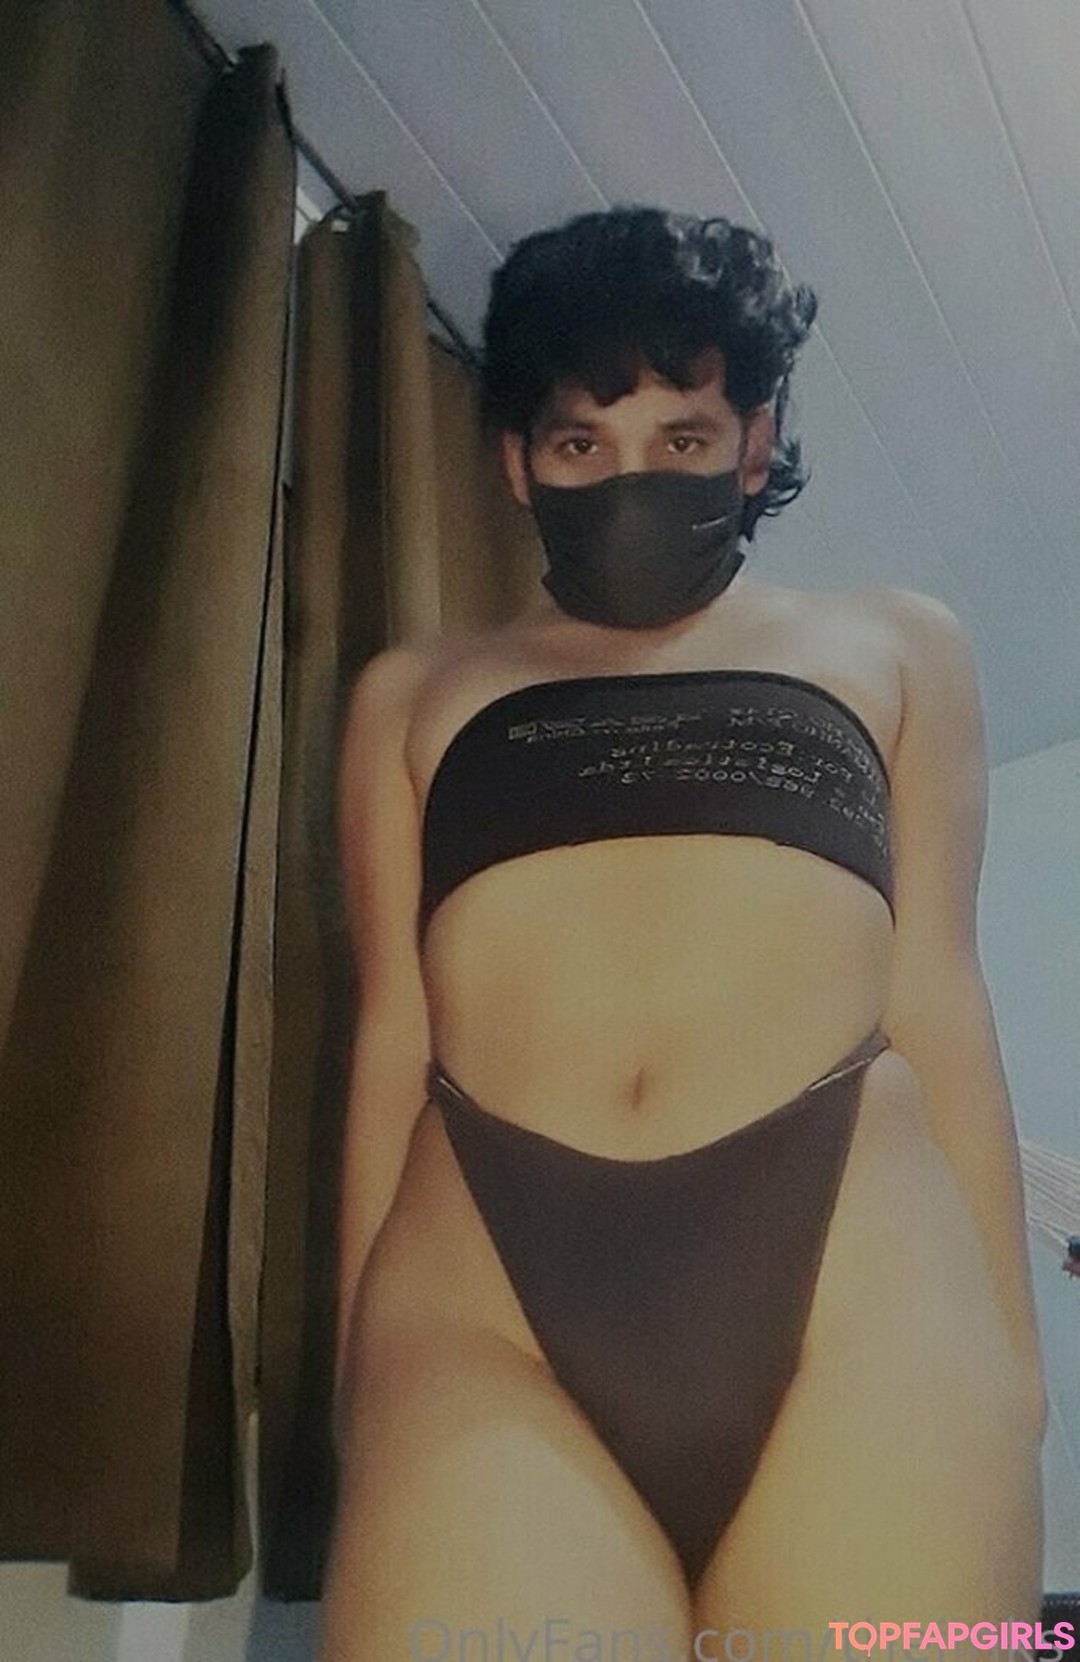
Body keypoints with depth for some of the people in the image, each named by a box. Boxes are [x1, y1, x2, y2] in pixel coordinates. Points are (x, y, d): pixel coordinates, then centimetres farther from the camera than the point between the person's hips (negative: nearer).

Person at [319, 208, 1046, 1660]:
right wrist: (356, 1360, 12)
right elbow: (392, 1031, 14)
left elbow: (937, 996, 14)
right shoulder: (414, 695, 19)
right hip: (486, 1298, 0)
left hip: (852, 1278, 1)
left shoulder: (893, 648, 19)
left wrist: (1007, 1338, 11)